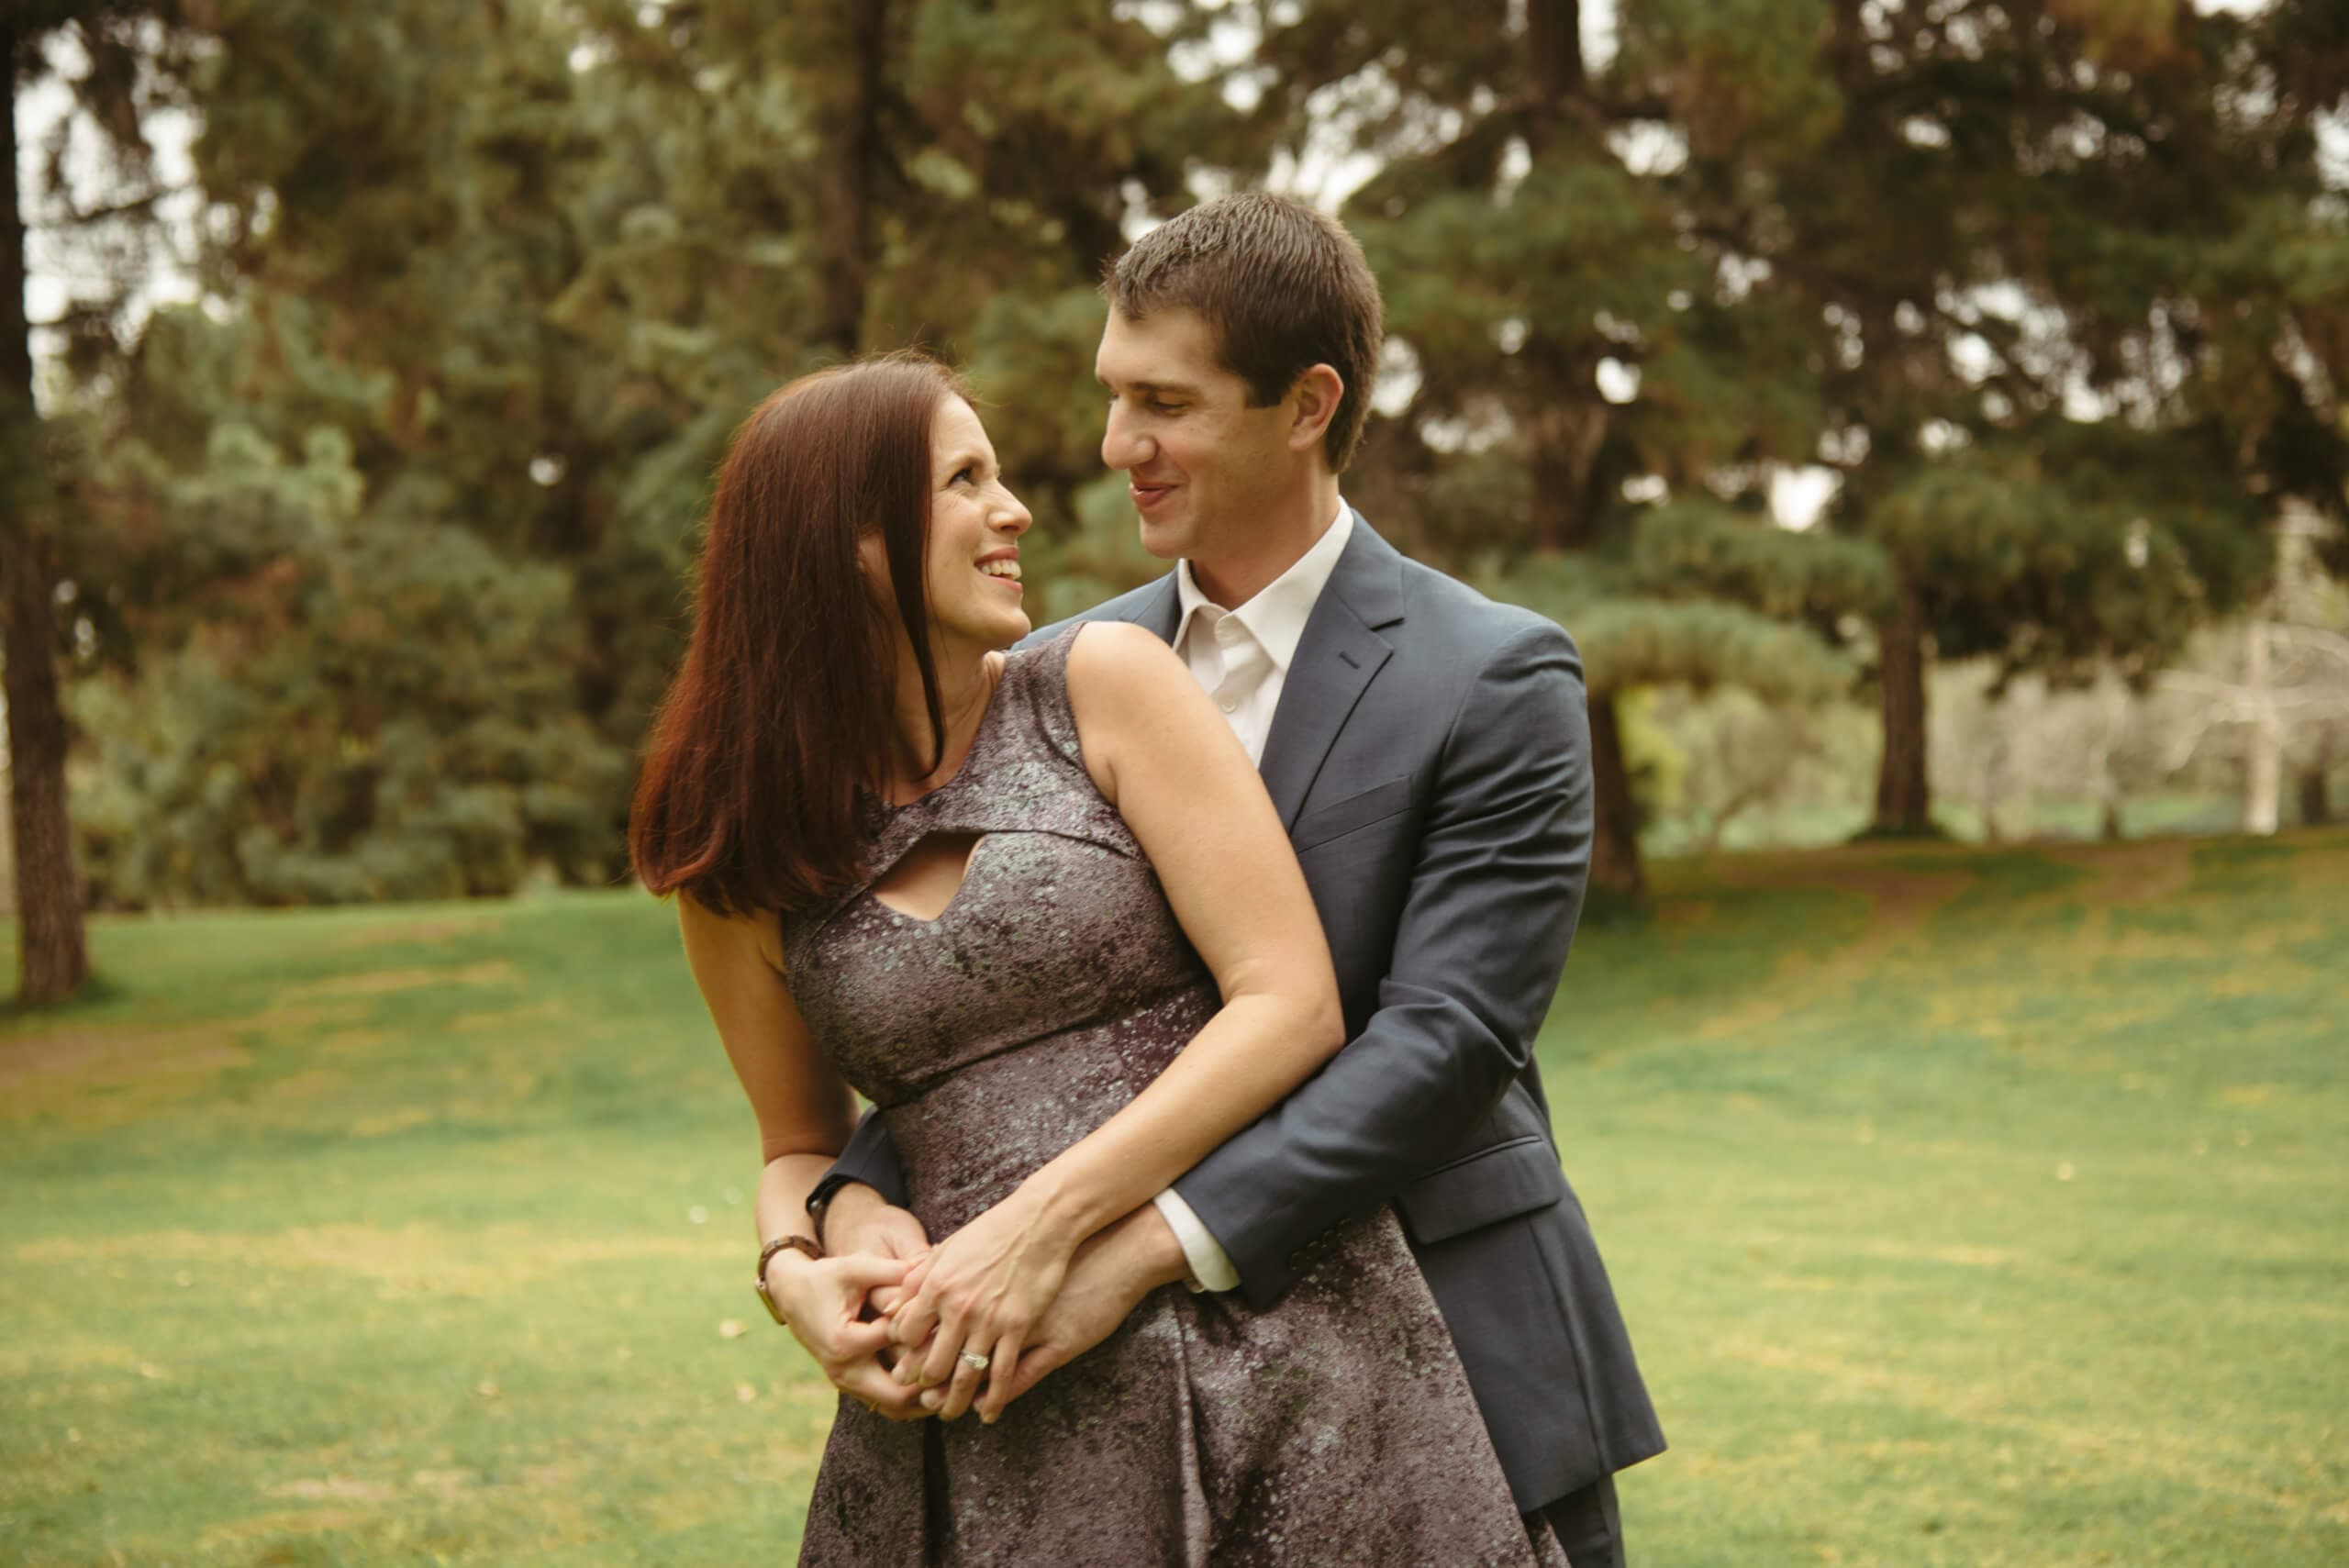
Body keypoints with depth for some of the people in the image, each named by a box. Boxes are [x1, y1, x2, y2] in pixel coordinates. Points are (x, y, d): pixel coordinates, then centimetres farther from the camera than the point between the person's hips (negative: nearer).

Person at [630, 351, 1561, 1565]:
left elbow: (1293, 1004, -7)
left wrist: (1042, 1221, -16)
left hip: (1272, 1343, -1)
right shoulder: (740, 862, 5)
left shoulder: (1104, 683, -1)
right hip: (990, 1409, 2)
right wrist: (793, 1274, -6)